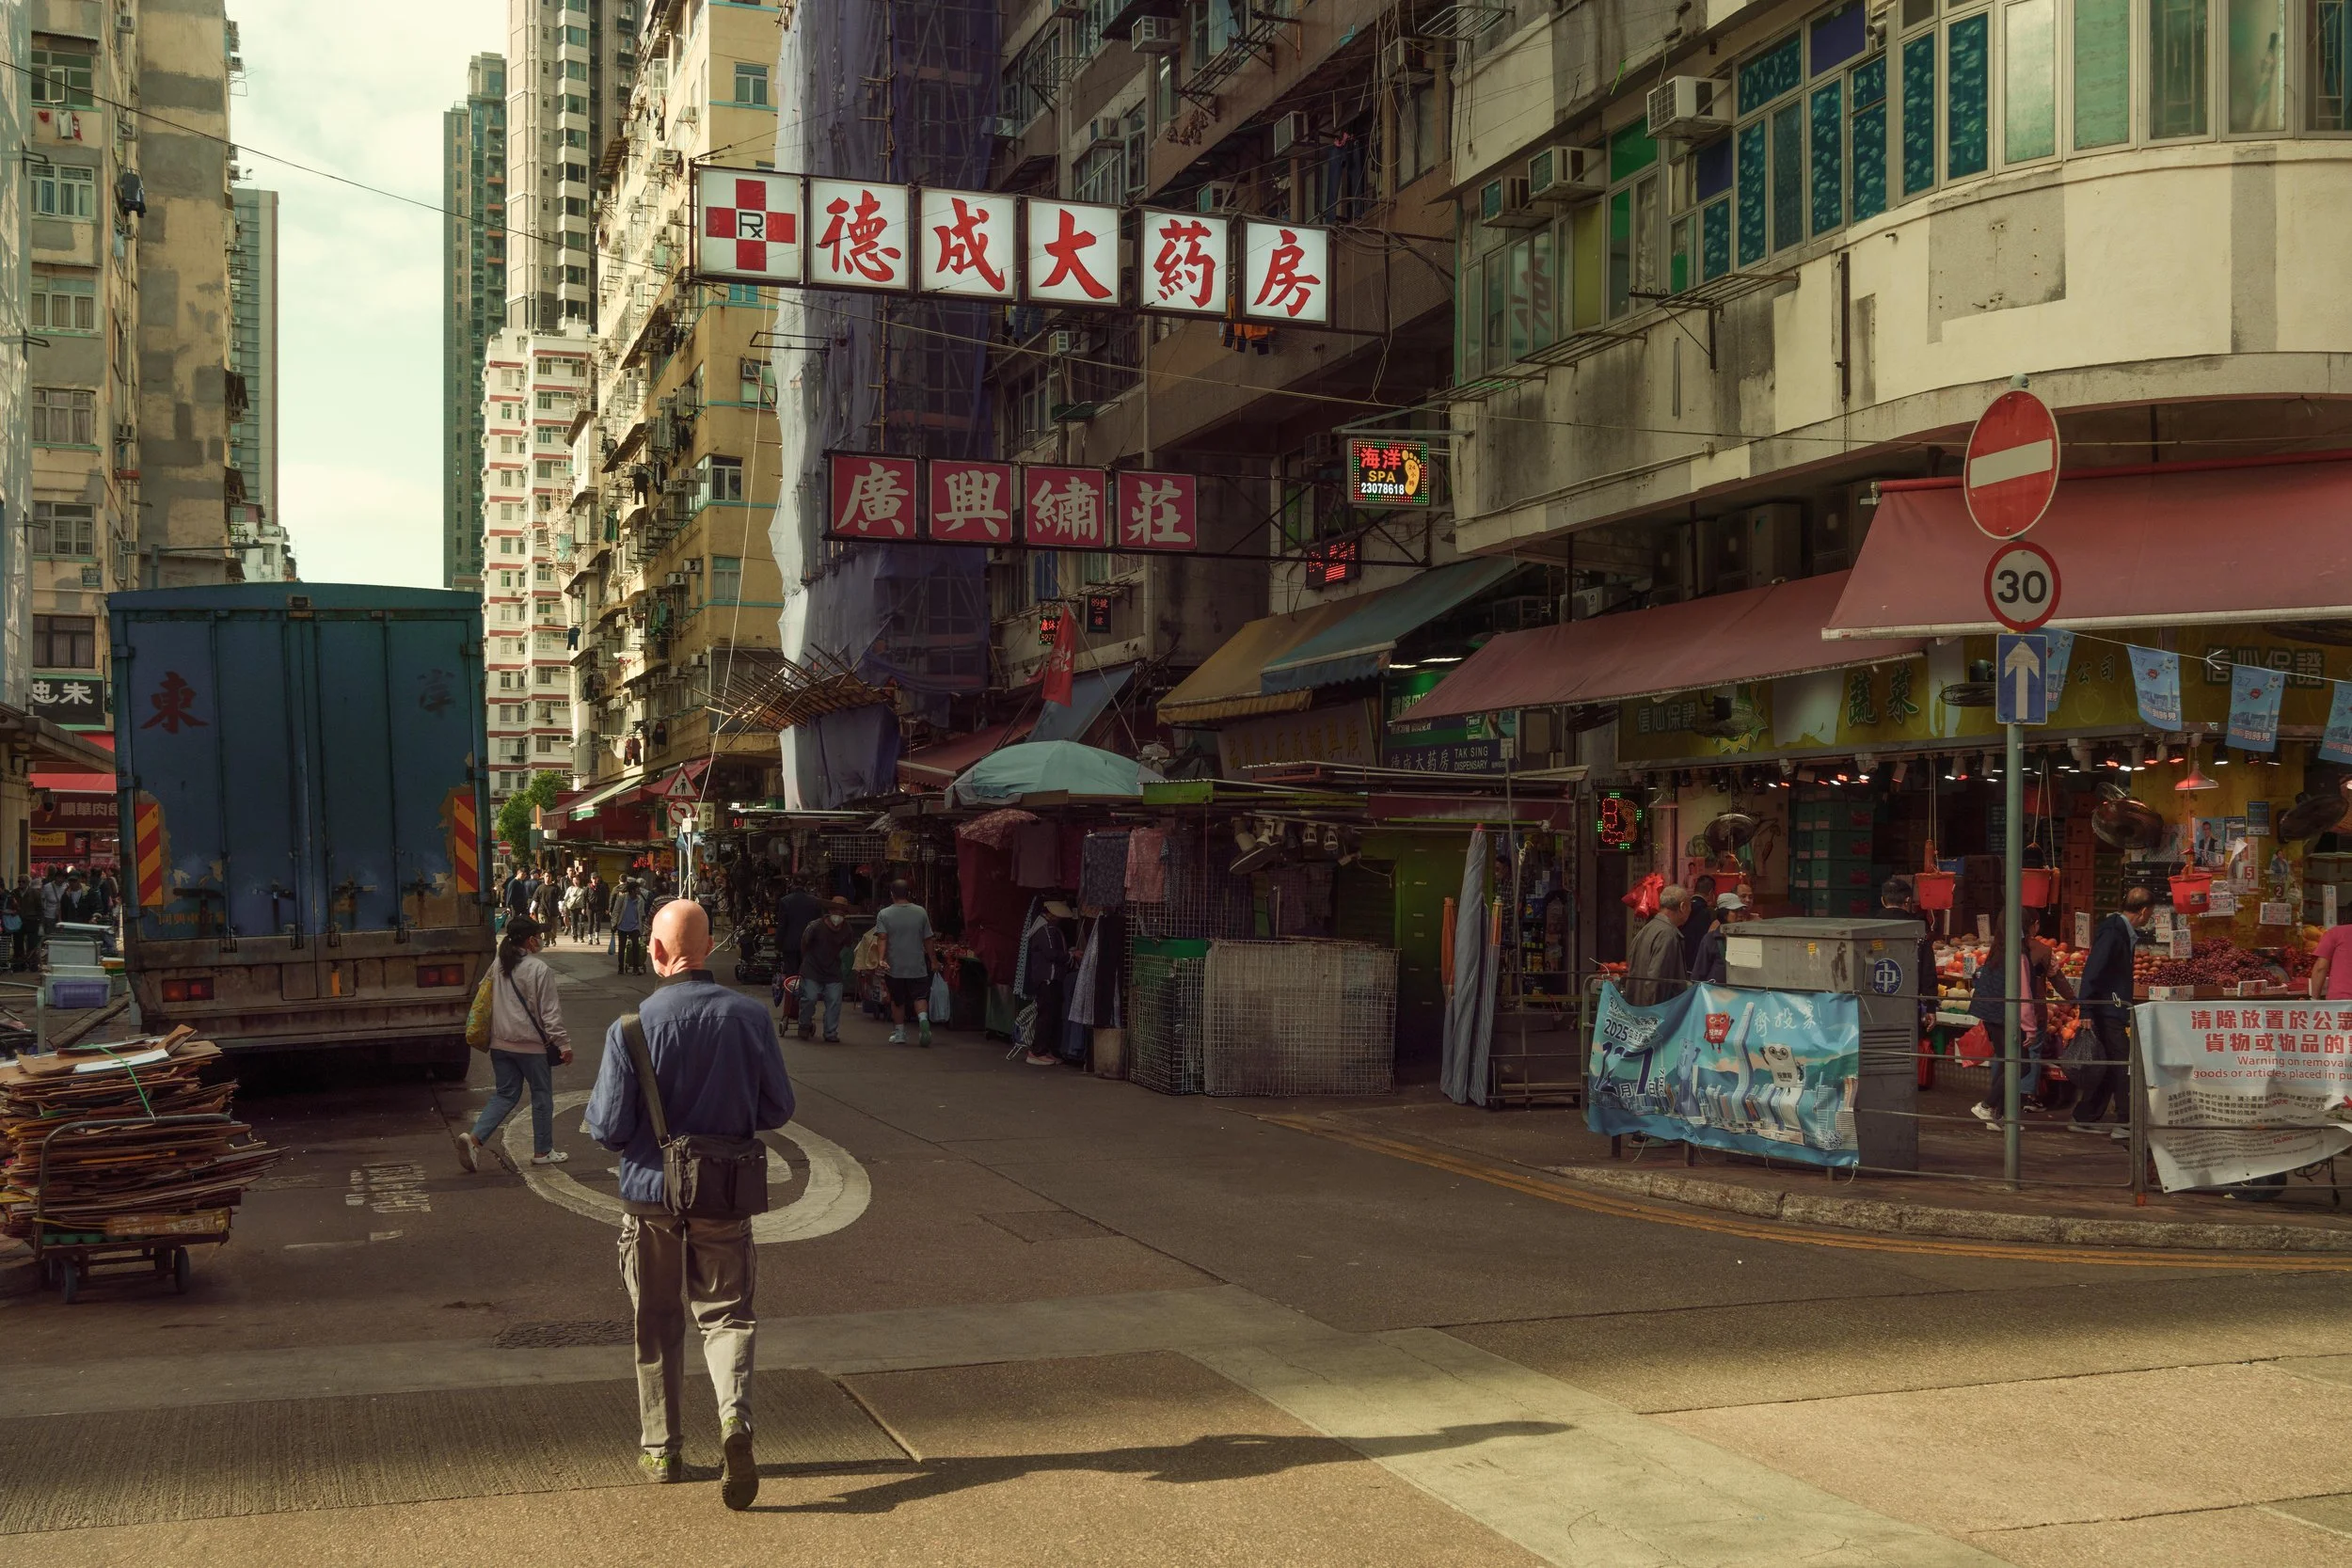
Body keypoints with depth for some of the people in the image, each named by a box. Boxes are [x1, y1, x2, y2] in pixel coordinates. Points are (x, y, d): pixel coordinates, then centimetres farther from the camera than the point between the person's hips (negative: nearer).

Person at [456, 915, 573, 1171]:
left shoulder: (497, 965, 4)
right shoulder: (539, 969, -15)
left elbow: (486, 1001, 14)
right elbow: (550, 1012, -15)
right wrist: (563, 1044, -9)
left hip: (500, 1043, 6)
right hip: (531, 1044, -6)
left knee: (506, 1094, 14)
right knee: (542, 1095, 10)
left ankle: (474, 1138, -5)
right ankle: (543, 1151, 18)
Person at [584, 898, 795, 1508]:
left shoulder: (631, 1027, -16)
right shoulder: (750, 1016, -9)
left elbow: (608, 1127, -13)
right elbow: (778, 1109, -1)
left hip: (650, 1191, -1)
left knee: (657, 1325, 14)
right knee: (726, 1313, 10)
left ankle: (660, 1449, 24)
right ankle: (736, 1416, -15)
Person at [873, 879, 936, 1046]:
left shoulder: (884, 915, -1)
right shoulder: (921, 912, 1)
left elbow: (883, 939, -13)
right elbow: (928, 940, 5)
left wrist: (882, 959, -18)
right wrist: (932, 959, 14)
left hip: (895, 967, 0)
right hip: (917, 966, 0)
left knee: (897, 1000, 13)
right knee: (920, 996, 3)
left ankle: (900, 1032, 18)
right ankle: (923, 1018, -25)